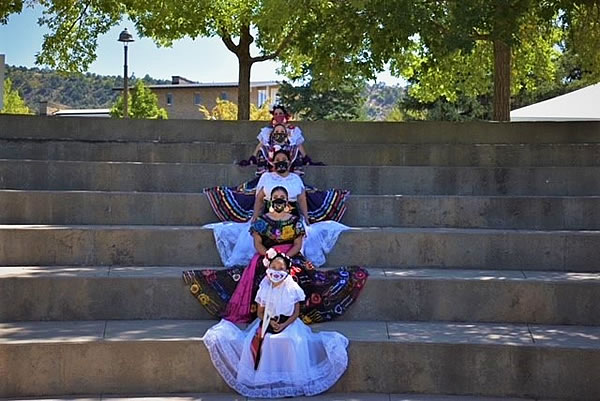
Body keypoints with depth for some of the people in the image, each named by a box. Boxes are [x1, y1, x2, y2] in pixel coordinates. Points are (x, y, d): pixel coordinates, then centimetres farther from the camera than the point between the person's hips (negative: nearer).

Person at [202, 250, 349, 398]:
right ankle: (261, 379, -12)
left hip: (288, 324, -2)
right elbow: (260, 312, 7)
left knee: (292, 342, -31)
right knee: (255, 342, -24)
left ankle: (292, 380, -18)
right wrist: (270, 322, -13)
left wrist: (284, 325, -16)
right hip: (267, 323, 2)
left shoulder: (293, 288, -3)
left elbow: (296, 313, -1)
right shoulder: (264, 288, 3)